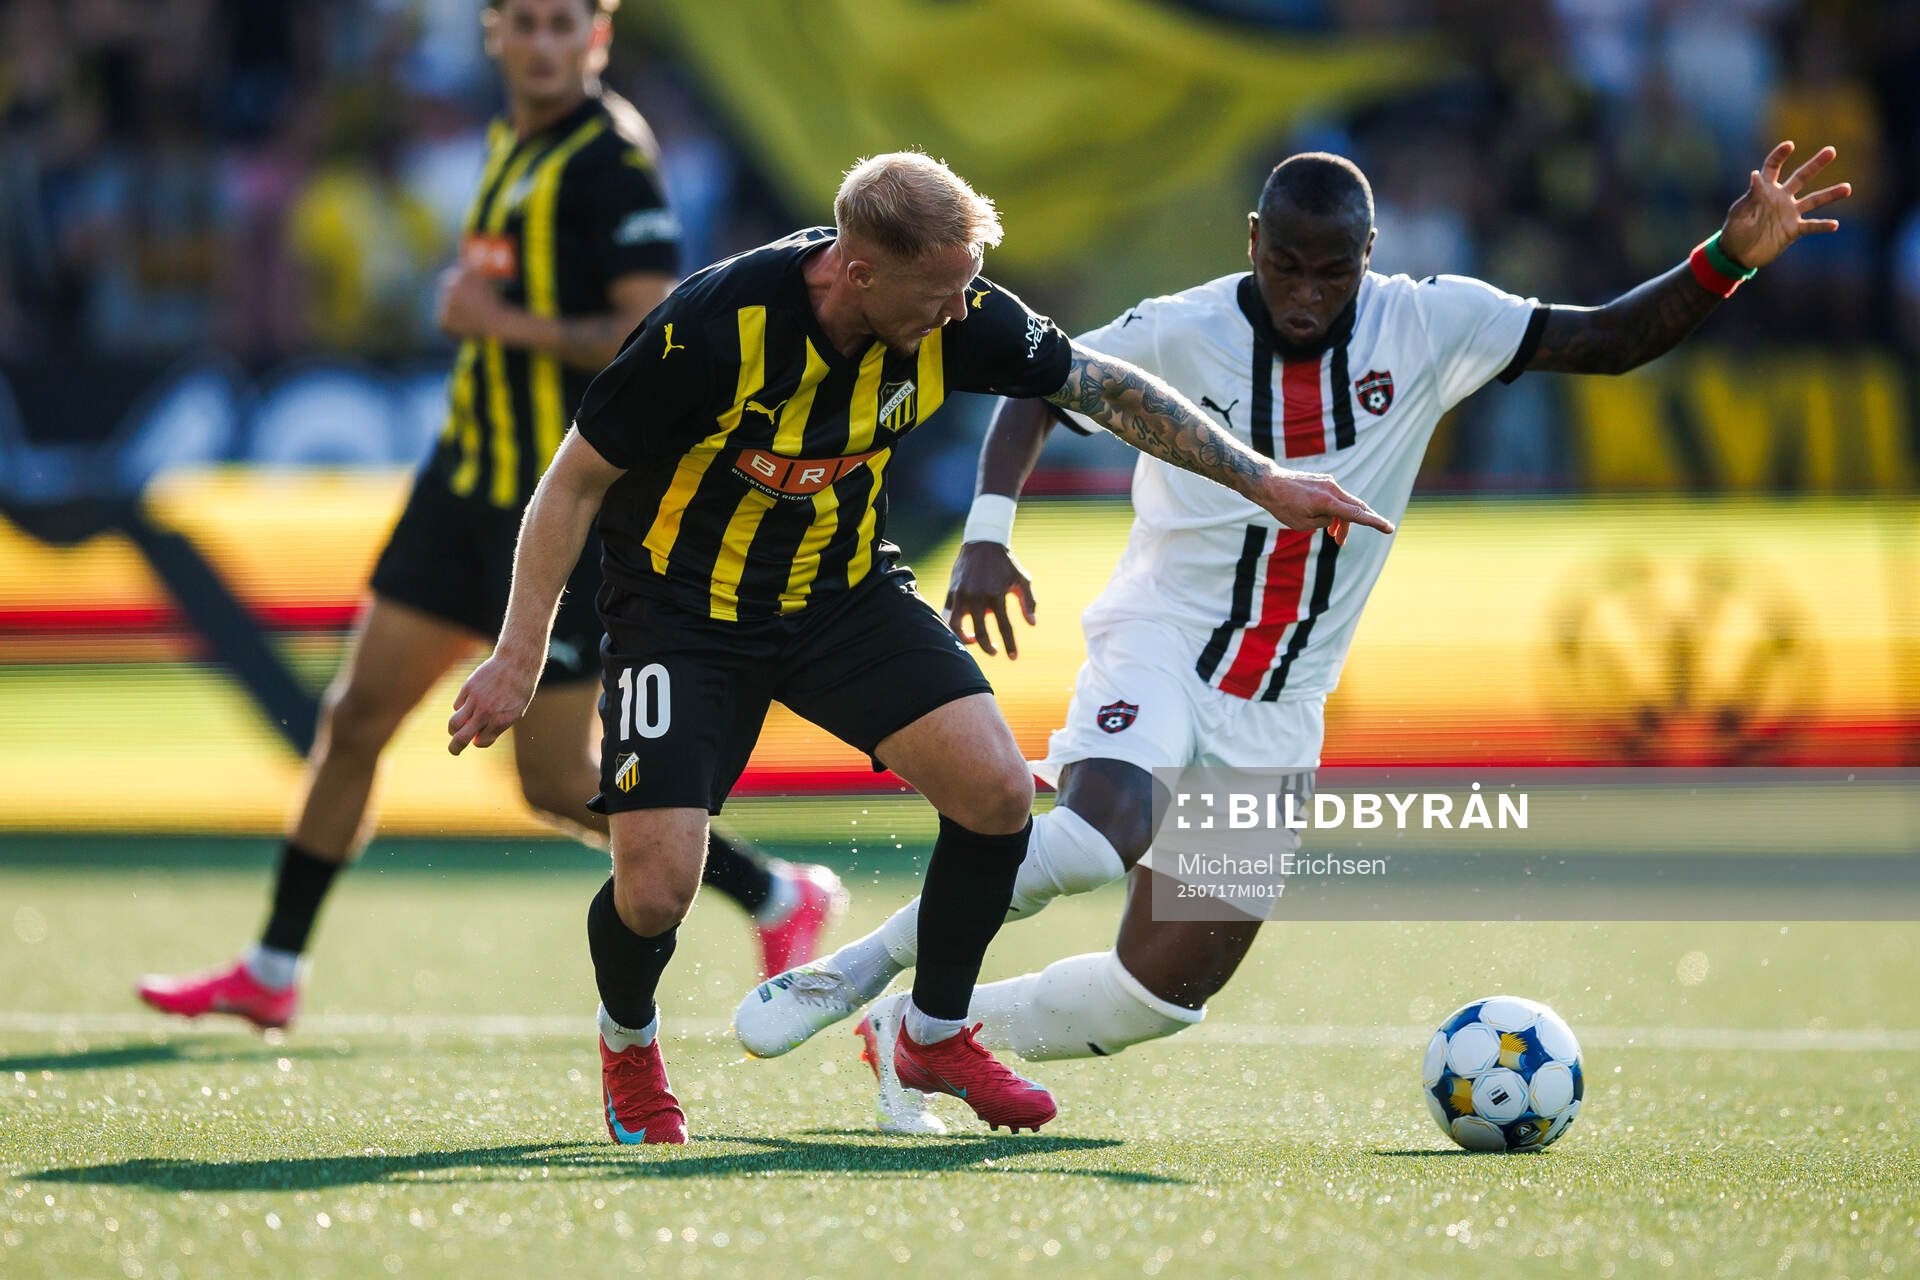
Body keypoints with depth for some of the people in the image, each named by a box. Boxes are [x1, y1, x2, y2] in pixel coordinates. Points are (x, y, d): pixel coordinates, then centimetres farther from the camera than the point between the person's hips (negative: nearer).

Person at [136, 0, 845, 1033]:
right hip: (470, 481, 9)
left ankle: (779, 900, 13)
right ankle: (271, 973, 19)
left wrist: (511, 324, -20)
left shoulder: (611, 158, -15)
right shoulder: (510, 140, 12)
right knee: (355, 717, 9)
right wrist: (472, 298, 10)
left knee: (557, 779, -4)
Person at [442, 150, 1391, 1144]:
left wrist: (1262, 480, 1)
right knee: (656, 887, -18)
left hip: (847, 592, 5)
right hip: (685, 607, -4)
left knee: (997, 791, -14)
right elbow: (575, 481, -17)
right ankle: (627, 1043, 19)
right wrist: (517, 661, -17)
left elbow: (1105, 386, 1)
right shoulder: (715, 327, -29)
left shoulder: (952, 317, -16)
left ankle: (934, 1033, 11)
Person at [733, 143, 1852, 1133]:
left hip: (1278, 717, 4)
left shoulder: (1427, 327, -4)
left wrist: (1732, 258, -19)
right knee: (1097, 837, -35)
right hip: (1159, 651, -4)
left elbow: (1611, 341, -4)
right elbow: (1033, 390, 4)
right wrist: (988, 534, -11)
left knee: (1169, 991, 1)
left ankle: (920, 1037, 21)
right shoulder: (1174, 335, -9)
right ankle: (861, 971, -15)